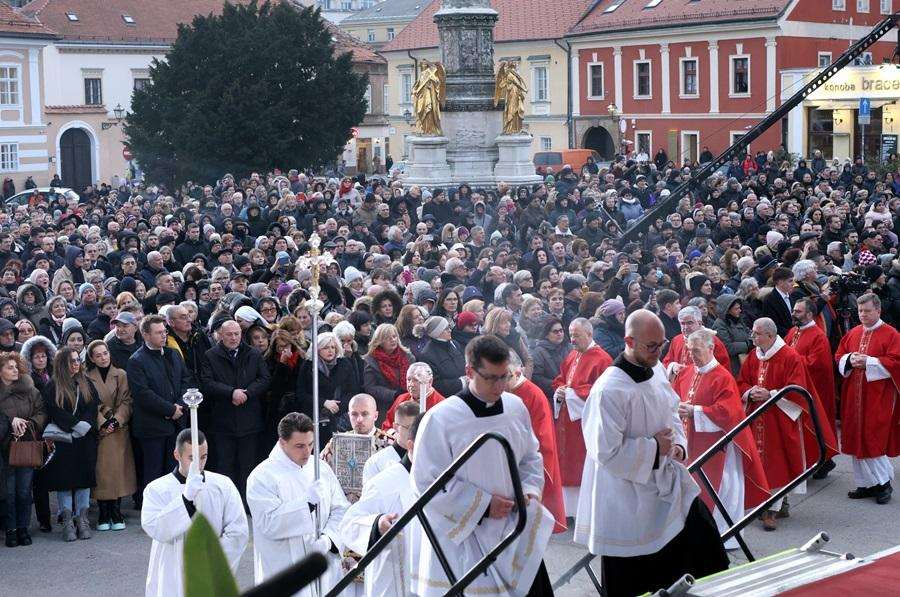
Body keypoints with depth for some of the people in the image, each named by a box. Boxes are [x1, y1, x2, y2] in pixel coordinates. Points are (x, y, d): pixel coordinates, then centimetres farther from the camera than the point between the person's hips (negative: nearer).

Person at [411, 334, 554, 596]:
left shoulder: (515, 407, 3)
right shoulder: (440, 418, -14)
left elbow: (530, 457, 16)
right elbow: (428, 481, -13)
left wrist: (530, 490, -4)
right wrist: (484, 505, -15)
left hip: (514, 530, 5)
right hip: (462, 535, -5)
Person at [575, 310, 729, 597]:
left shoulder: (655, 370, 1)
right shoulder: (609, 390, -25)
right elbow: (607, 452, -24)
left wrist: (678, 444, 0)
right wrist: (653, 447, -17)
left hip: (667, 482, 8)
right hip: (629, 497, -8)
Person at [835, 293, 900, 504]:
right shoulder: (853, 334, 12)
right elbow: (839, 356, 15)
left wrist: (868, 362, -18)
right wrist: (850, 359, -7)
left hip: (878, 397, -6)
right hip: (854, 396, 6)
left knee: (875, 439, -6)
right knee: (857, 439, 7)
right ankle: (866, 484, 15)